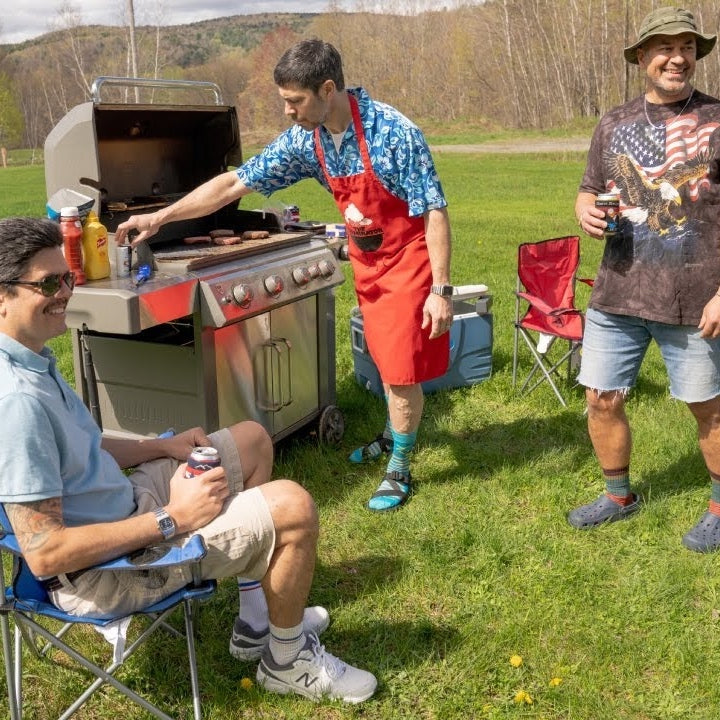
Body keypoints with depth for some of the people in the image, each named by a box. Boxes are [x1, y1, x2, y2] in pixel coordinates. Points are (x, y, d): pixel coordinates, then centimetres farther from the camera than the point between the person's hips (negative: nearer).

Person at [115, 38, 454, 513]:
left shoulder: (394, 132, -25)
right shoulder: (305, 139, -6)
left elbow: (435, 211, -22)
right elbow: (234, 183, -2)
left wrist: (440, 290, -25)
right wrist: (160, 217, -3)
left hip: (407, 261, -6)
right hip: (367, 262, 6)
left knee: (401, 368, -3)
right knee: (385, 359, 17)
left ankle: (399, 471, 13)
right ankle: (396, 433, 41)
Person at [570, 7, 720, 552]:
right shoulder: (614, 125, 8)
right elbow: (589, 191, 18)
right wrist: (587, 213, -7)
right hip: (617, 294, 4)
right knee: (601, 400, 9)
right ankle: (619, 495, 33)